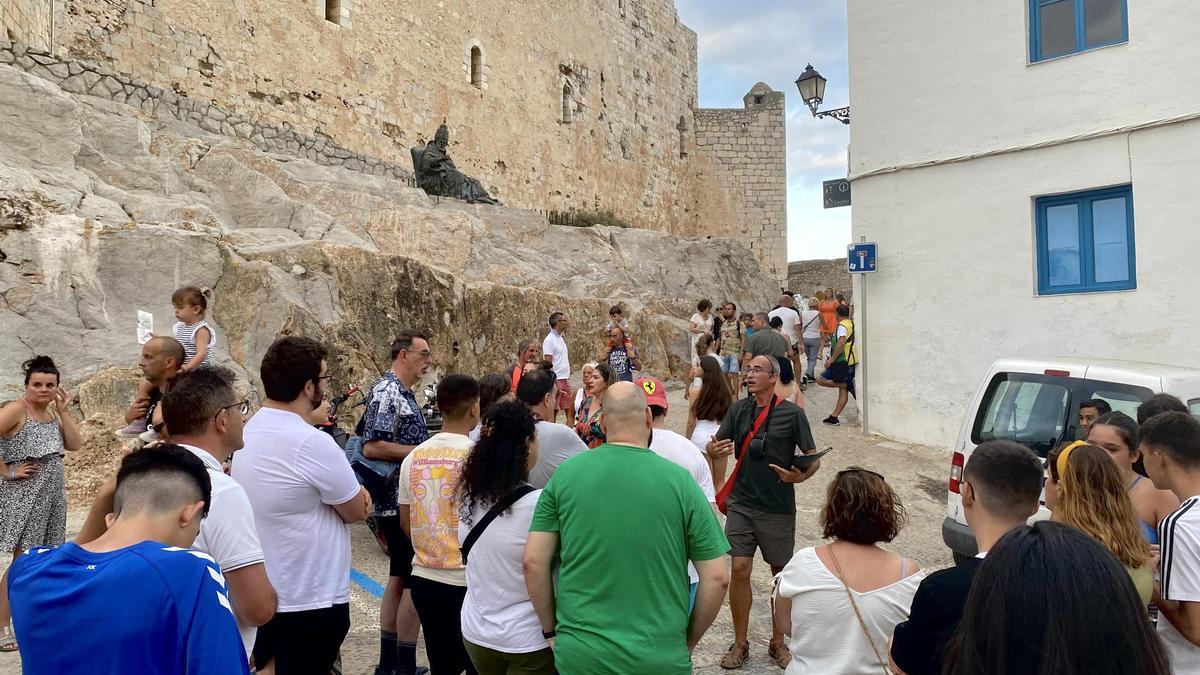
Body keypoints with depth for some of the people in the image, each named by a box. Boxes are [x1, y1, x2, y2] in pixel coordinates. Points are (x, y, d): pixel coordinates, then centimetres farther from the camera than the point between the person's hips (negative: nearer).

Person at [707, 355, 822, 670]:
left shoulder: (792, 413, -6)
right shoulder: (738, 410, 3)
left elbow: (813, 458, -3)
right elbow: (714, 446, 7)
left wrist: (802, 475, -24)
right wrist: (714, 449, -17)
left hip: (778, 509, -2)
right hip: (742, 504, 2)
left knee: (782, 574, 10)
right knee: (739, 571, 0)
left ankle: (778, 642, 29)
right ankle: (740, 644, 17)